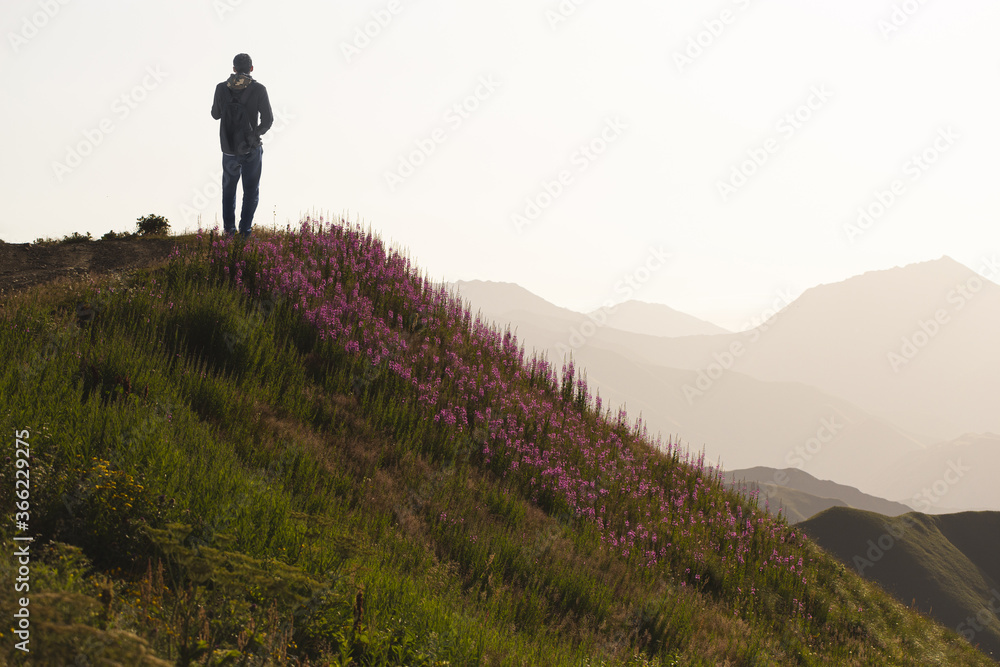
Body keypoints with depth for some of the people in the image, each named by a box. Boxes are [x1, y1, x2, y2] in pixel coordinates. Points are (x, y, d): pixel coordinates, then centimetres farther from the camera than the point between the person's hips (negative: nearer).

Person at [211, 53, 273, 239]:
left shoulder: (222, 88, -4)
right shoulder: (258, 90, -10)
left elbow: (215, 114, 11)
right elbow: (267, 120, -11)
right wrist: (257, 132, 9)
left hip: (229, 148, 2)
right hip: (251, 148, -2)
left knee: (229, 188, 20)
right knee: (251, 192, 9)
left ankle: (229, 228, 14)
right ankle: (244, 231, 1)